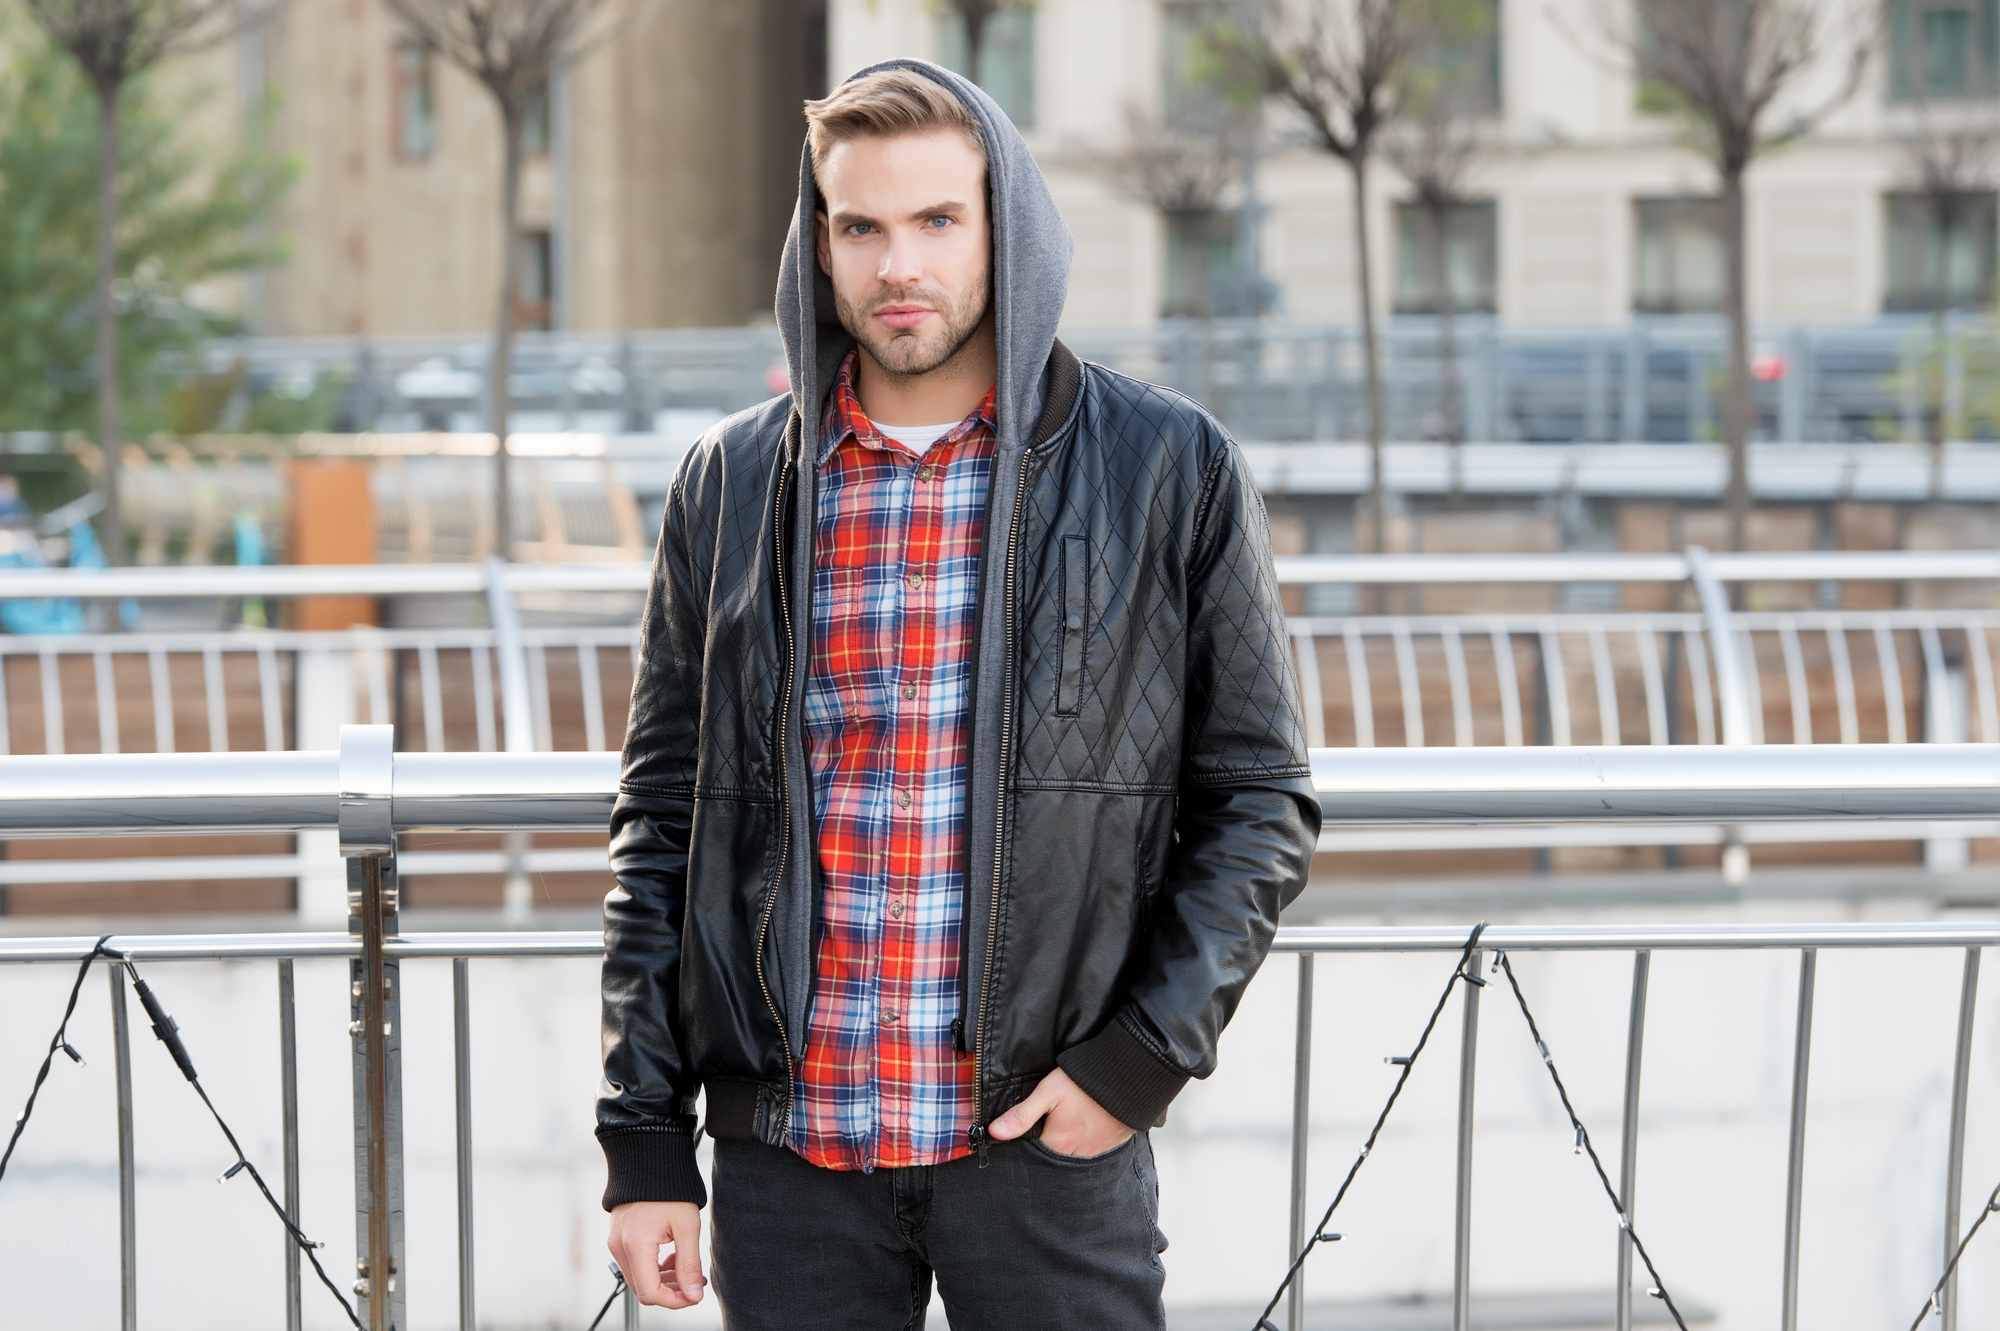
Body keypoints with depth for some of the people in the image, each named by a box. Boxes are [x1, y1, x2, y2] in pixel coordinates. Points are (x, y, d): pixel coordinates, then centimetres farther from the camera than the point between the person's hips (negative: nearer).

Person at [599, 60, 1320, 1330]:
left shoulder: (1171, 469, 0)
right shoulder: (731, 484, 6)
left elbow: (1261, 798, 4)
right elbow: (665, 819, 9)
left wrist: (1144, 1055, -7)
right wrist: (646, 1140, 4)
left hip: (1051, 1133, -2)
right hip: (788, 1150, 2)